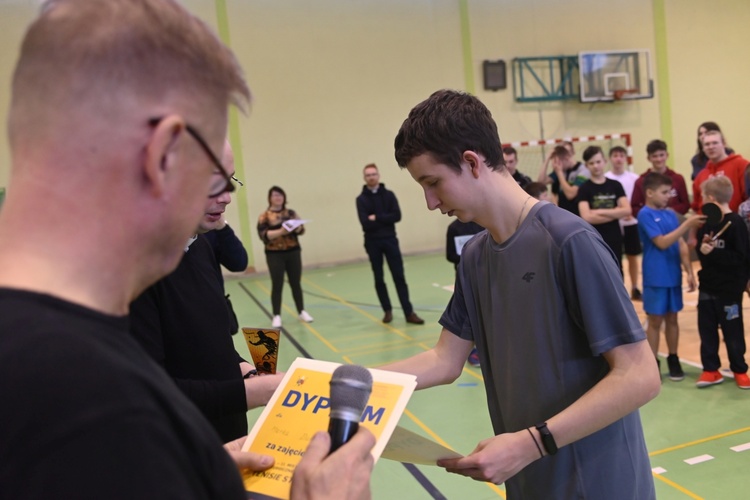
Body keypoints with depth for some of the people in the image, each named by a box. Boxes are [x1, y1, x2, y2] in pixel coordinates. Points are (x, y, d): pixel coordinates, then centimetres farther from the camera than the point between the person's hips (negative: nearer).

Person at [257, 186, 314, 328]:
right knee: (277, 285, -2)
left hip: (293, 252, 3)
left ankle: (302, 311, 16)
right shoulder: (264, 216, -2)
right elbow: (263, 235, -12)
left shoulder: (291, 213, 9)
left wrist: (297, 226, -19)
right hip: (275, 255, -3)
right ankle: (276, 316, 3)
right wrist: (280, 231, -25)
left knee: (296, 283, 8)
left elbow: (301, 230, 4)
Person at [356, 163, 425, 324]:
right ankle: (387, 311, 19)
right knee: (379, 279, 6)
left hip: (390, 240, 0)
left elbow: (397, 216, -9)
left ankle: (409, 312, 0)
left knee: (399, 277, -1)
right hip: (372, 243, 0)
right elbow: (365, 223, -13)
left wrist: (377, 218, -13)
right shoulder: (361, 199, 0)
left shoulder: (388, 195, 4)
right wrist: (385, 219, -11)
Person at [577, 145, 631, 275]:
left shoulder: (615, 185, 5)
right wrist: (616, 213, -10)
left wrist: (600, 212, -14)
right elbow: (587, 217, -17)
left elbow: (627, 210, -6)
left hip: (614, 240, 3)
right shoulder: (584, 188, -4)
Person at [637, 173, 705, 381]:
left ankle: (673, 359, 26)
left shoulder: (671, 214, 7)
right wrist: (686, 225, -23)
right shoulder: (645, 214, -12)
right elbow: (662, 243, -19)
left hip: (674, 276, 5)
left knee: (672, 318, 14)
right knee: (655, 321, 3)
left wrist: (689, 271, 3)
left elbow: (681, 244, 8)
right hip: (655, 278, -5)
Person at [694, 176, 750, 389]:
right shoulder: (707, 222, 6)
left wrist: (713, 252, -25)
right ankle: (711, 370, 19)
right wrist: (702, 247, -10)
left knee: (733, 332, 7)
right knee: (707, 330, 9)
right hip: (707, 286, 7)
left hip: (729, 288, -6)